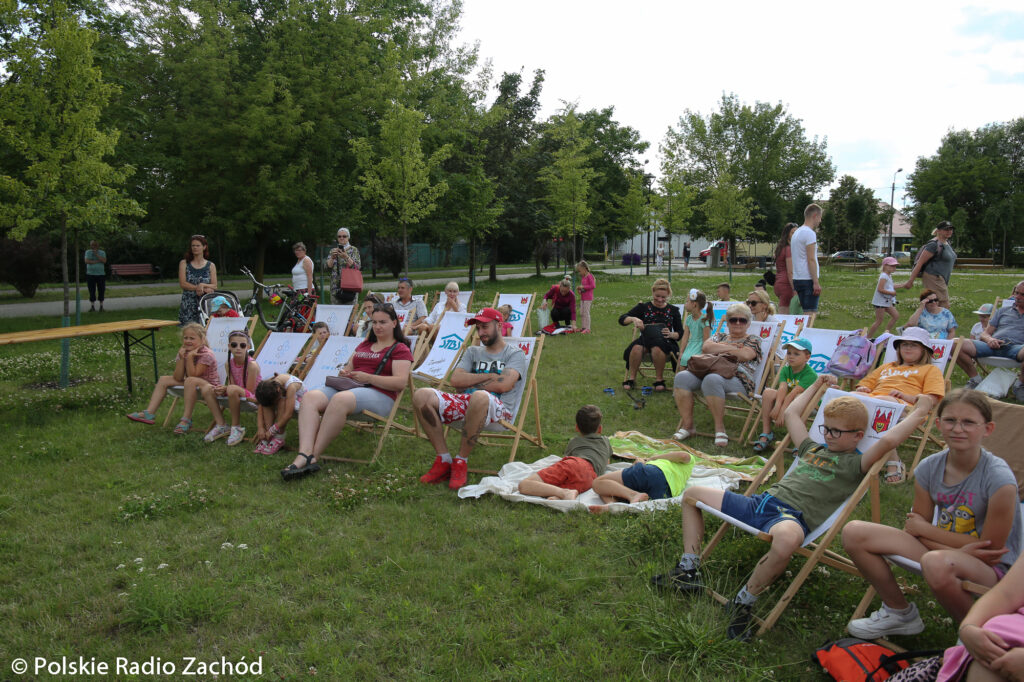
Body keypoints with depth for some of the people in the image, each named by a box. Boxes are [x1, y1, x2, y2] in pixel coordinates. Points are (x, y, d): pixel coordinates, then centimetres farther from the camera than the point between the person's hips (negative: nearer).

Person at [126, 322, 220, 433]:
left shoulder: (206, 355, -19)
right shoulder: (183, 352, -1)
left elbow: (193, 375, -26)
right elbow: (177, 378, -9)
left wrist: (190, 357, -31)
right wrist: (181, 358, -20)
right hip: (191, 386, 8)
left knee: (190, 381, -37)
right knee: (163, 380, 1)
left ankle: (186, 419, -31)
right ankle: (149, 413, -6)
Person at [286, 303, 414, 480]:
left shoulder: (400, 349, 8)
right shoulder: (364, 345, 32)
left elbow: (400, 382, -6)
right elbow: (349, 367, 35)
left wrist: (367, 377, -13)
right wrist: (344, 373, 9)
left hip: (380, 395, -7)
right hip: (350, 387, 7)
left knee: (340, 399, -38)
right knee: (310, 397, -23)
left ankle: (313, 457, -33)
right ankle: (305, 454, -39)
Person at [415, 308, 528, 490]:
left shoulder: (515, 353, 9)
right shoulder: (472, 352, 26)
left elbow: (504, 385, -10)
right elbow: (455, 380, 9)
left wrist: (469, 383, 2)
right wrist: (489, 376, 0)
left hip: (498, 408, -5)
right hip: (465, 403, 5)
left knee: (479, 397, -43)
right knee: (422, 396, -19)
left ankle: (461, 461, -23)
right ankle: (443, 460, -15)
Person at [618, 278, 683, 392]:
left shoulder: (673, 311, 13)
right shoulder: (643, 307, 11)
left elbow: (680, 333, 12)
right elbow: (622, 320, 5)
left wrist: (671, 334, -12)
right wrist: (633, 319, -17)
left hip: (664, 342, -1)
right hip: (646, 339, 1)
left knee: (657, 348, -38)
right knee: (637, 347, -35)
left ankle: (659, 379, -17)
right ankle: (631, 378, -17)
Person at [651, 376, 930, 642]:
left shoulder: (855, 464, 4)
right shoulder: (813, 449, 26)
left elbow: (887, 440, -14)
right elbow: (791, 413, 39)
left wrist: (921, 414, -6)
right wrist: (816, 385, 46)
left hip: (793, 517, -8)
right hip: (760, 502, 8)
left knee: (786, 538, -47)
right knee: (692, 493, 8)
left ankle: (744, 602, -23)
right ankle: (688, 572, 8)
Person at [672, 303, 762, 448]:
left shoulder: (753, 340, 15)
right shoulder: (720, 336, 29)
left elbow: (745, 355, -8)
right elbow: (706, 347, 7)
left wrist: (719, 348, 4)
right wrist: (730, 347, 1)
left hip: (737, 380, -5)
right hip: (709, 372, 5)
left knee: (712, 379, -40)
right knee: (682, 377, -24)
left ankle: (720, 428, -30)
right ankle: (687, 425, -21)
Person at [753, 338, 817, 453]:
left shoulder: (810, 374, -20)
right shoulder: (785, 369, -2)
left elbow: (794, 393, -29)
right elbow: (782, 388, -19)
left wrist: (782, 412, -37)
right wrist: (777, 406, -35)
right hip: (787, 402, 5)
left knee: (799, 397, -38)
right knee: (768, 392, -18)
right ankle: (766, 433, -16)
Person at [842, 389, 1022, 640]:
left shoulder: (999, 478, -21)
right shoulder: (929, 468, -6)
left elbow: (990, 547, -15)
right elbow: (917, 527, 0)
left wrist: (925, 529, -7)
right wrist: (959, 548, -19)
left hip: (993, 570, -6)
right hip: (943, 549, 6)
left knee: (937, 563, -41)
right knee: (854, 532, -9)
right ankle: (900, 613, 12)